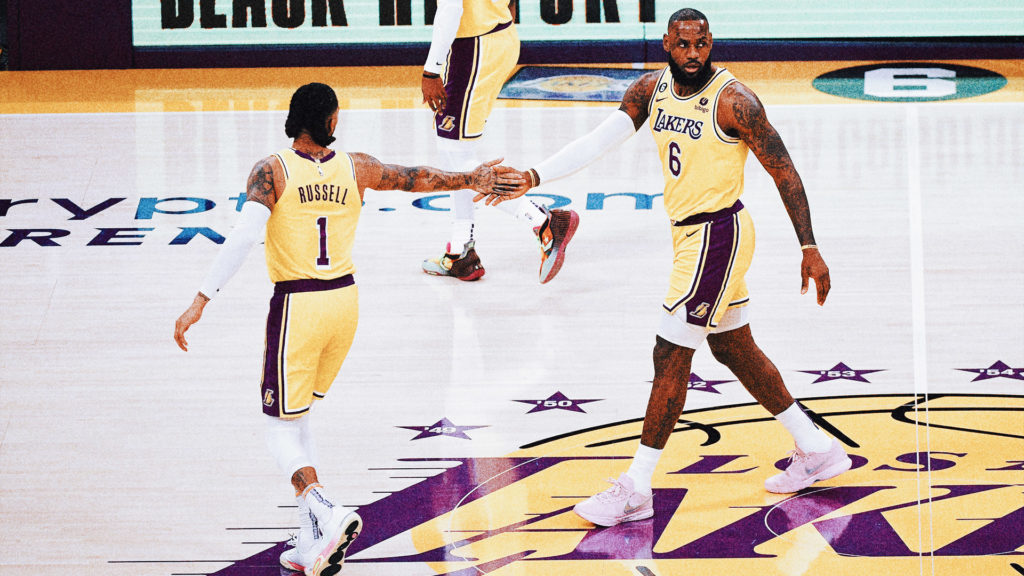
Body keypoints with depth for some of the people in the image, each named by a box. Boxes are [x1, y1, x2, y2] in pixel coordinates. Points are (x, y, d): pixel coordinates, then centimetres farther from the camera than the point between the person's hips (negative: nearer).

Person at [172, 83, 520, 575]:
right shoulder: (356, 168, 2)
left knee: (282, 427, 3)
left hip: (296, 305, -5)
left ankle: (324, 512, -23)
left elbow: (242, 238, -21)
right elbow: (419, 179, 17)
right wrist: (470, 180, 35)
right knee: (297, 418, 18)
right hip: (345, 300, 5)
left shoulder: (272, 171, -10)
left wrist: (200, 302, -21)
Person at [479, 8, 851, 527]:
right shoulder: (651, 90, 2)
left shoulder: (733, 102, -18)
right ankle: (817, 451, 31)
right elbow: (597, 142, -2)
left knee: (671, 357, -6)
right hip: (688, 232, 8)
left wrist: (809, 248, -14)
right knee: (734, 350, 18)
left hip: (717, 235, -8)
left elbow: (783, 170, -14)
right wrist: (533, 178, -14)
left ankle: (635, 489, 0)